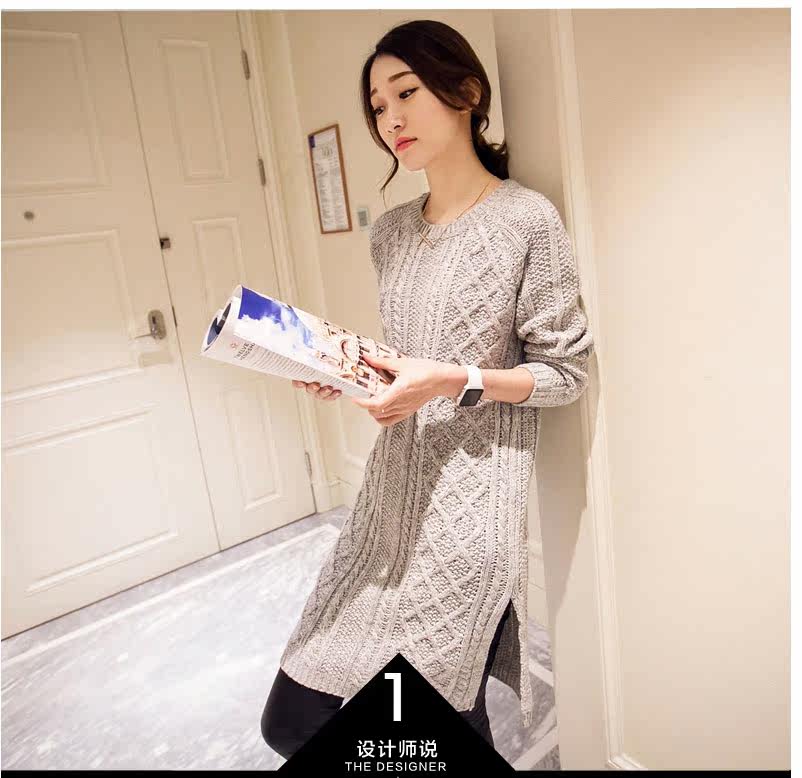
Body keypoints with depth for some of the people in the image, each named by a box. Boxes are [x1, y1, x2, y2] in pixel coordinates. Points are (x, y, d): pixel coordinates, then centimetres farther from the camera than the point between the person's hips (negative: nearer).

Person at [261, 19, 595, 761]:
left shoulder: (527, 219, -6)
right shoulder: (390, 232, 12)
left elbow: (564, 373, -5)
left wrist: (455, 381, -19)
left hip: (468, 505, -5)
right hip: (390, 494, 6)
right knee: (291, 723, 10)